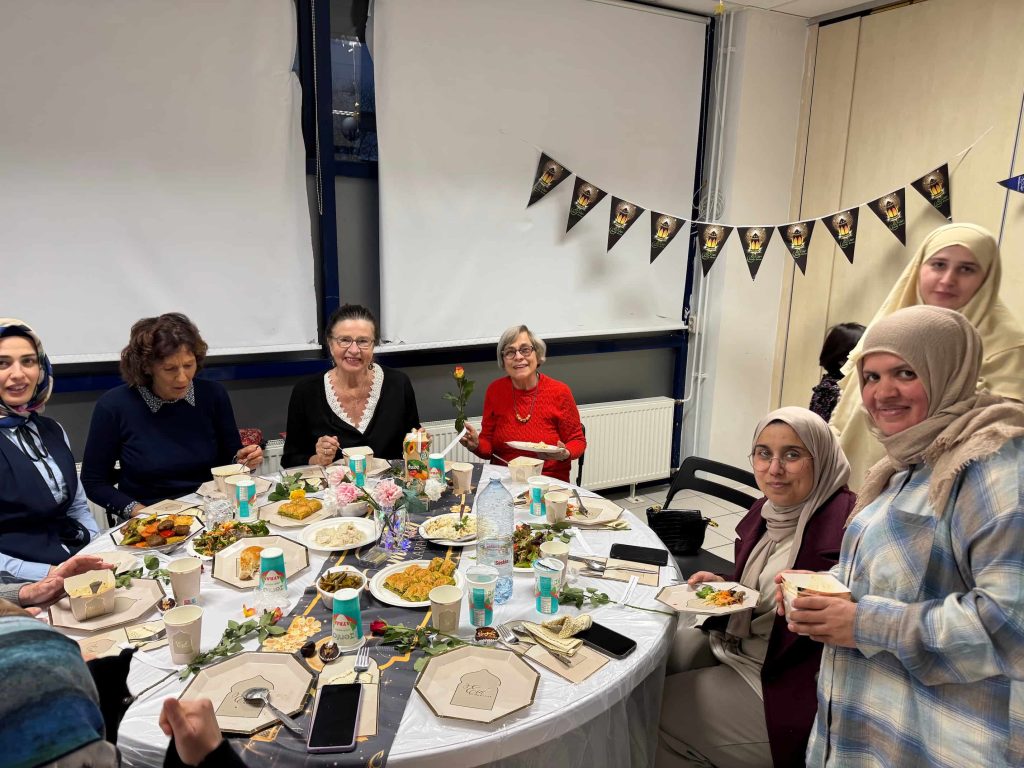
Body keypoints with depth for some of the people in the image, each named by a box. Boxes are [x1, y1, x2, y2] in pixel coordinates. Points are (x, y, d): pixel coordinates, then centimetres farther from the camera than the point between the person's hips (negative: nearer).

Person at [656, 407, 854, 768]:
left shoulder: (847, 524, -25)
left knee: (657, 712, -5)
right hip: (733, 646, 9)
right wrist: (722, 587, -3)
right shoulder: (766, 510, 3)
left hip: (787, 690, -8)